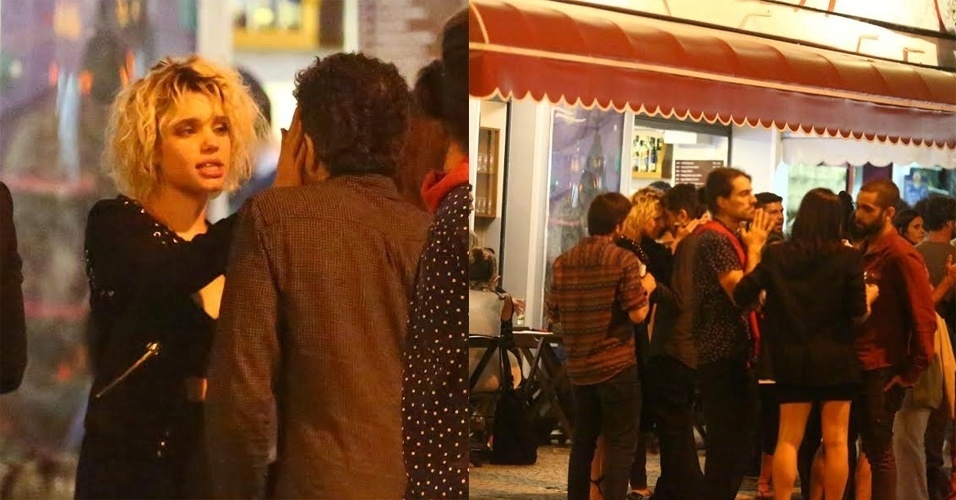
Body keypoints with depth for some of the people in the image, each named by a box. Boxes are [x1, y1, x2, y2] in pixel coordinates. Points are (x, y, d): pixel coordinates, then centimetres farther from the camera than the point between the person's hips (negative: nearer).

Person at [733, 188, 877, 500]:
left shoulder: (776, 255, -3)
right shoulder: (849, 258, -9)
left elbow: (741, 295, -5)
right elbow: (858, 312, -9)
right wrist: (869, 296, 12)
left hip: (791, 358, 2)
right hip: (836, 358, -2)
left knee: (788, 438, 8)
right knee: (835, 440, 6)